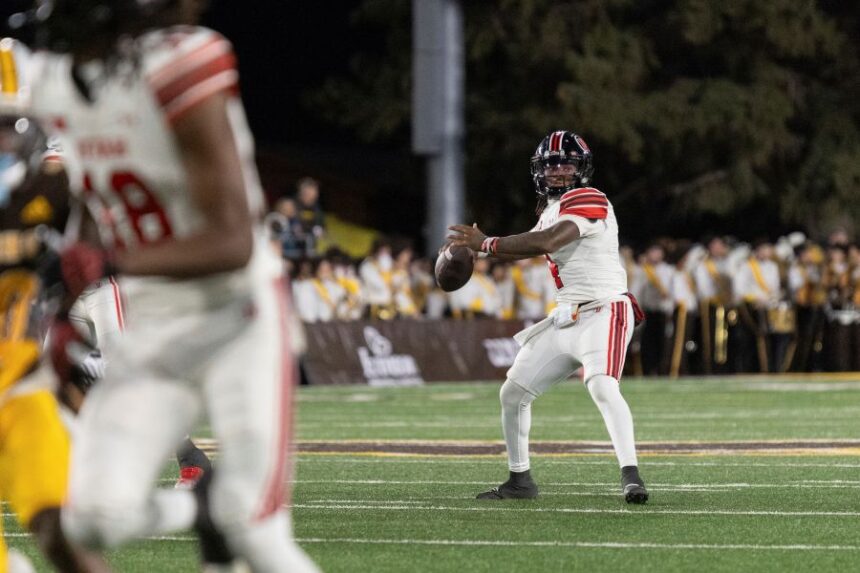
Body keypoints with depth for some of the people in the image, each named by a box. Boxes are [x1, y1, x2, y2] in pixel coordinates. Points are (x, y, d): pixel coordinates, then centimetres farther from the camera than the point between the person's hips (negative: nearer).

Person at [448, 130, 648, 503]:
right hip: (566, 318, 9)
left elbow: (545, 242, -26)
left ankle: (631, 475, -37)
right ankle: (519, 480, 24)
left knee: (602, 387, -32)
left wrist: (486, 244, -19)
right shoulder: (552, 208, 15)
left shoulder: (588, 200, -13)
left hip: (603, 312, -9)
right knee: (512, 394, 11)